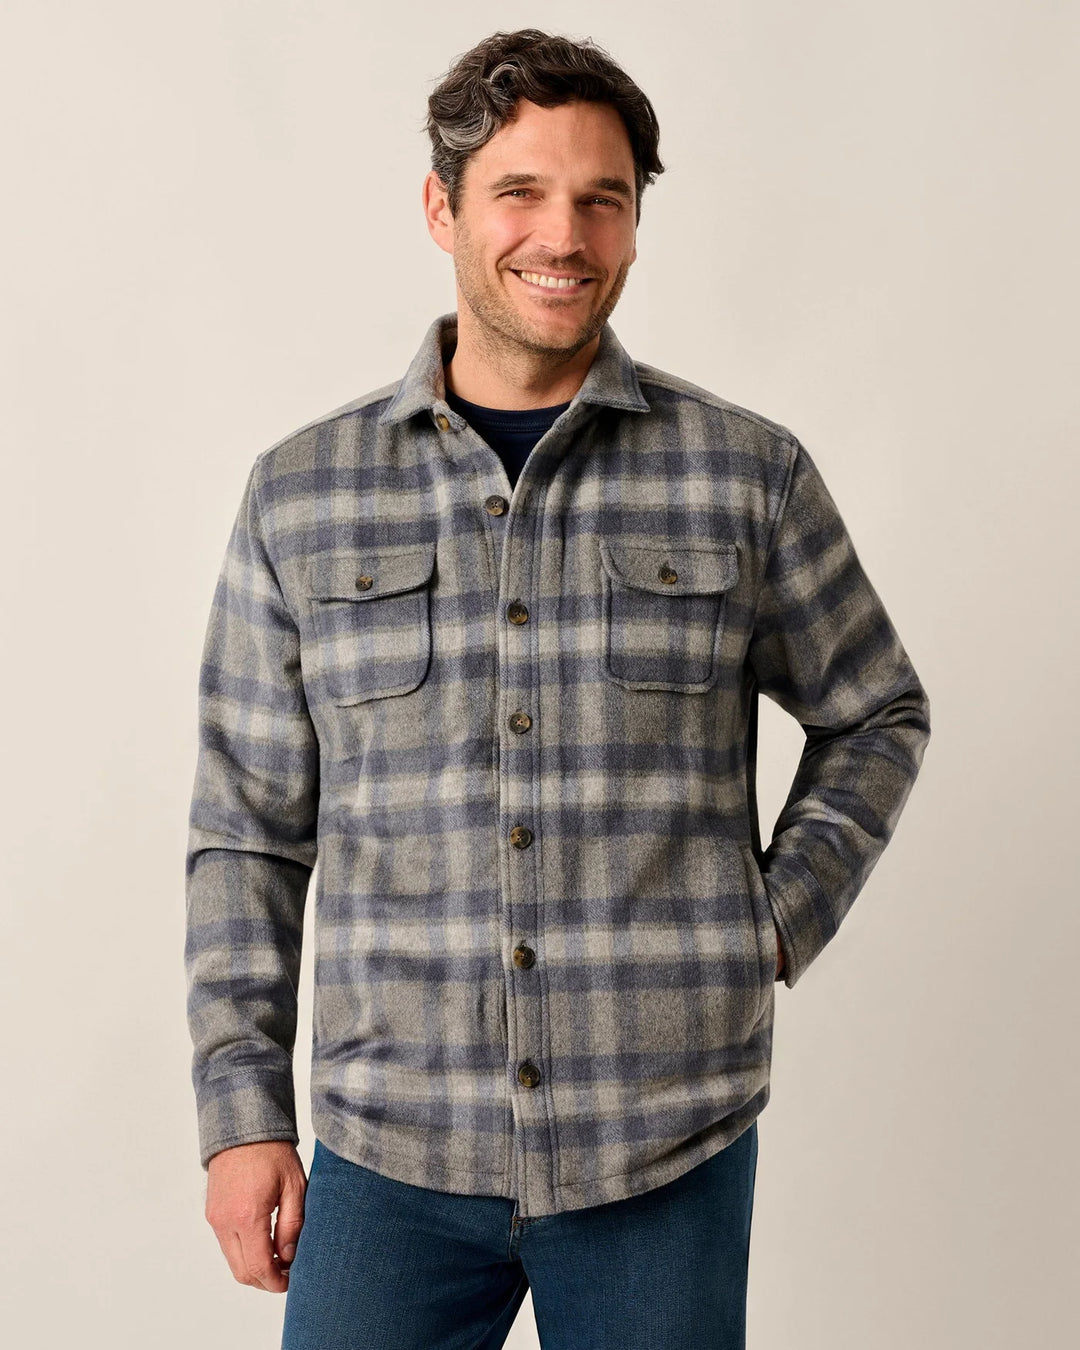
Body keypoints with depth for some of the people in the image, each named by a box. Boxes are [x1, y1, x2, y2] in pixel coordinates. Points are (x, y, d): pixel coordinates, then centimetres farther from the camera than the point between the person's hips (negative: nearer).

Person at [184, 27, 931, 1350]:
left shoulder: (749, 473, 0)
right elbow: (249, 829, 5)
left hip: (670, 1153, 0)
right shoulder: (301, 493, 2)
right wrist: (241, 1111, 2)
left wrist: (779, 922, 1)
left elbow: (875, 715, 14)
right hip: (390, 1154, 1)